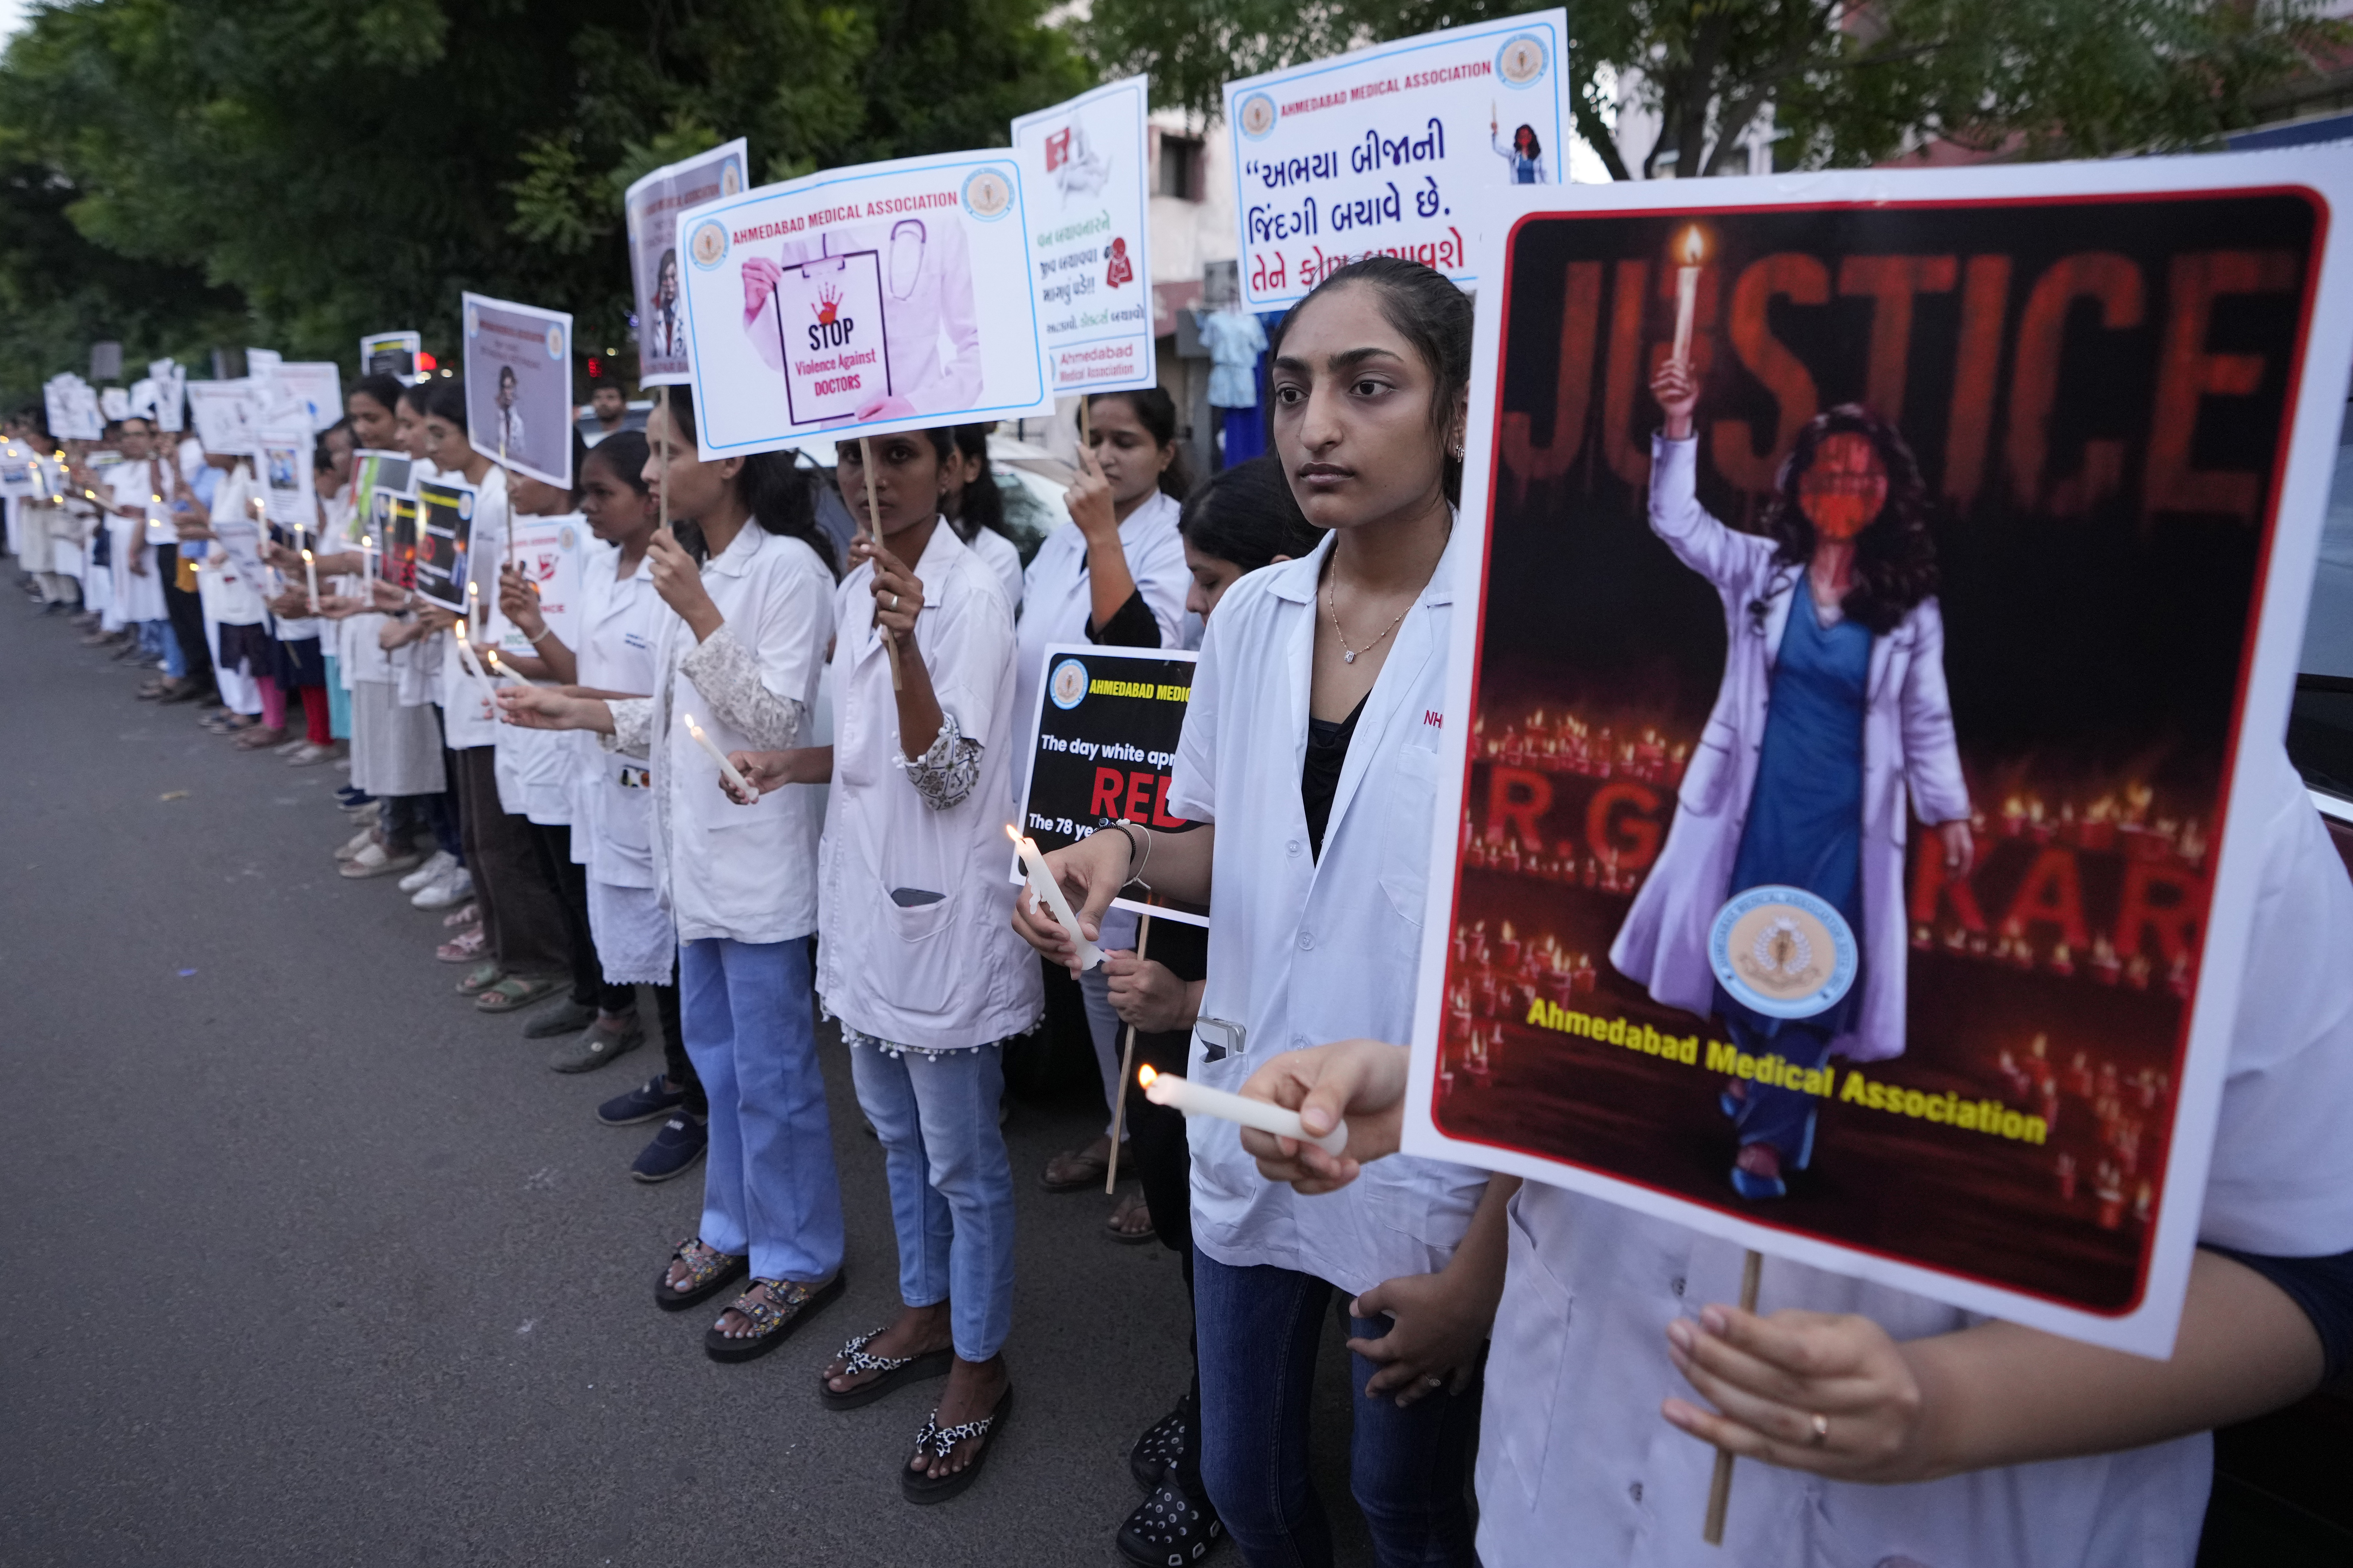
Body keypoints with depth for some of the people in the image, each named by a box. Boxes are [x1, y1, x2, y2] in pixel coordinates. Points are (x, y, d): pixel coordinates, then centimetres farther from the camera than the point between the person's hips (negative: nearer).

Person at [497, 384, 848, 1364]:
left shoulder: (788, 567, -16)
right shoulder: (695, 564, 11)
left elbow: (776, 722, -21)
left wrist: (697, 614, -25)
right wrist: (583, 714, 5)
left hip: (761, 856, -9)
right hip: (697, 845, 9)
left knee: (770, 1069, 3)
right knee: (715, 1050, 20)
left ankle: (796, 1258, 21)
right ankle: (734, 1226, 38)